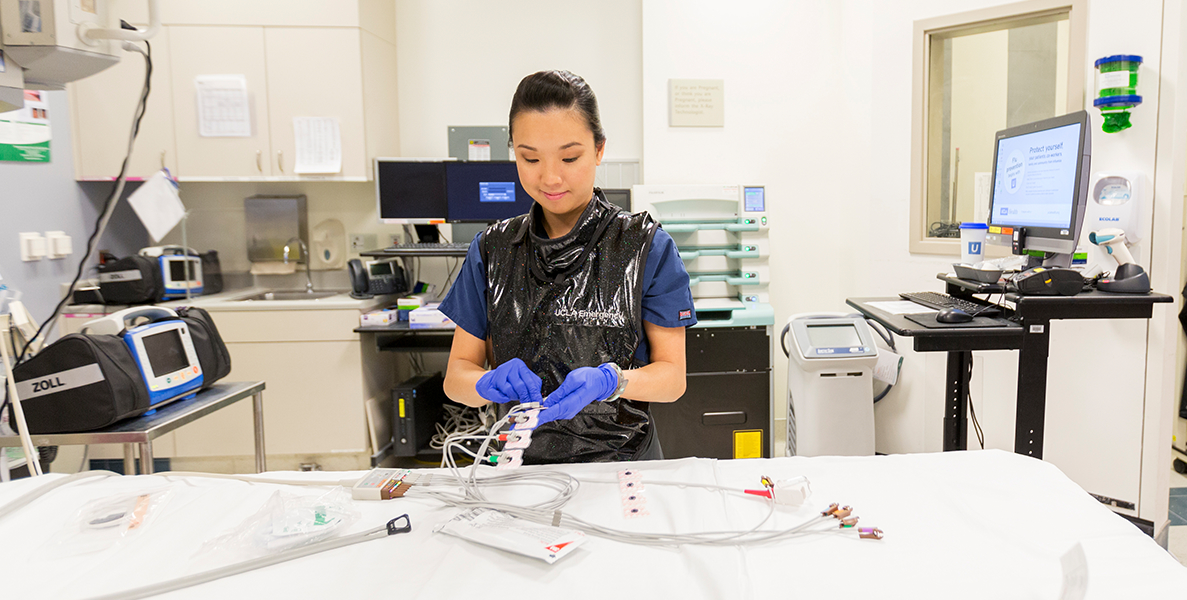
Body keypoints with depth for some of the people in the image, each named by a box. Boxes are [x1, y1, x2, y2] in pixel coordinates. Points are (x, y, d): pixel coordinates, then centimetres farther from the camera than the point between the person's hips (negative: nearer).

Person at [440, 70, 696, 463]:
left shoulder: (648, 247, -2)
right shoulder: (491, 250, 6)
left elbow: (673, 377, -1)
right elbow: (456, 374, 7)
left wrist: (610, 381, -21)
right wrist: (489, 382, -16)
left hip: (622, 460, -3)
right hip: (521, 458, 3)